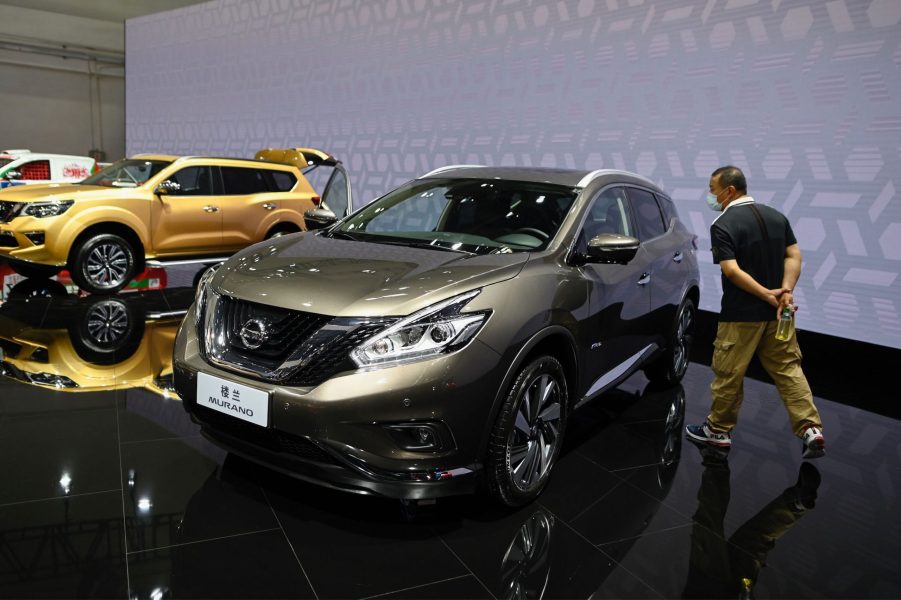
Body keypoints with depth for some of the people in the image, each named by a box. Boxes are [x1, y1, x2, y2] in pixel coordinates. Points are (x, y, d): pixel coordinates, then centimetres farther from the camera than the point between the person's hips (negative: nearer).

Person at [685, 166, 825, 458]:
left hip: (741, 315, -6)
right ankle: (811, 429, 5)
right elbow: (794, 256, 2)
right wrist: (785, 290, -8)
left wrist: (767, 294, -18)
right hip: (776, 313, 6)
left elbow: (732, 271, -22)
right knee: (788, 369, 12)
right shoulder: (776, 216, 7)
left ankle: (718, 430, 20)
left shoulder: (723, 225, -14)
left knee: (728, 374, 7)